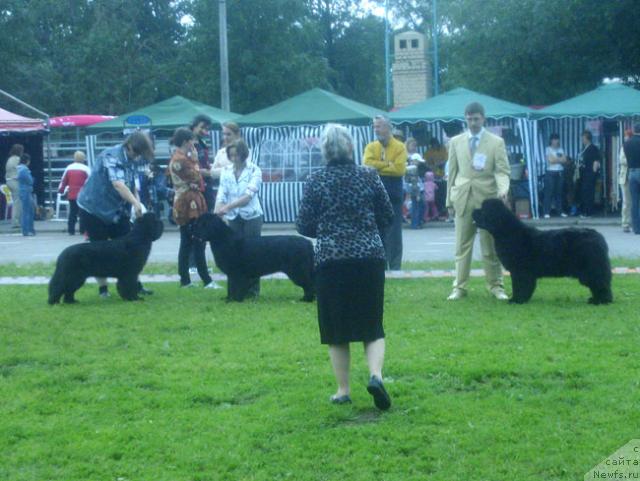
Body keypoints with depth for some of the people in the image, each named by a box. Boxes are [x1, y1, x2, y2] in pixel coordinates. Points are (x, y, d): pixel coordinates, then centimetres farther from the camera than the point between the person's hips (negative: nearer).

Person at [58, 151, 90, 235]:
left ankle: (71, 230, 6)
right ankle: (83, 230, 3)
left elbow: (63, 181, 13)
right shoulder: (85, 169, -5)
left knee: (72, 213, 8)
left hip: (71, 195, 4)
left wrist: (60, 190, 23)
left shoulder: (69, 168, 7)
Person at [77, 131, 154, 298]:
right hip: (93, 208, -7)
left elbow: (132, 187, 11)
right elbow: (118, 184, -35)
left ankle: (134, 284, 10)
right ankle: (102, 287, 10)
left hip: (117, 210, 7)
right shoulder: (111, 156, -22)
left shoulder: (131, 160, 4)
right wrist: (136, 203, -44)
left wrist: (138, 207, -6)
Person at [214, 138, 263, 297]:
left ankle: (253, 289, 10)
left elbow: (248, 195, -21)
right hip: (233, 218, 3)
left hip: (251, 217, -3)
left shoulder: (254, 171, -10)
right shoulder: (226, 171, 2)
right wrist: (217, 212, -21)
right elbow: (221, 194, -4)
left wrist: (228, 206, -31)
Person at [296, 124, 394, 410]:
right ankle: (375, 375, -14)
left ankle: (343, 390, 13)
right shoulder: (369, 176, 0)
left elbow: (304, 227, -2)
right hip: (370, 257, 1)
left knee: (336, 328, 10)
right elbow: (388, 218, 6)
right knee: (372, 325, 9)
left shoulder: (316, 182, -4)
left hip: (331, 260, -1)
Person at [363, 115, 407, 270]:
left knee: (394, 232, 0)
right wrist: (388, 164, -12)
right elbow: (367, 165, -10)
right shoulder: (370, 147, 7)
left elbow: (400, 169, -14)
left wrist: (378, 167, -10)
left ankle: (395, 267, 6)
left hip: (394, 193, -2)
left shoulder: (399, 147, -1)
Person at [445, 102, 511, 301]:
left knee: (491, 246, 2)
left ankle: (495, 286, 11)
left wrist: (503, 189, -21)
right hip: (463, 199, 2)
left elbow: (502, 171, -2)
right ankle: (459, 286, 8)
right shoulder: (456, 142, 10)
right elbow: (452, 172, 11)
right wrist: (449, 200, 8)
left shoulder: (496, 142, 3)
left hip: (487, 198, -2)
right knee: (462, 245, 3)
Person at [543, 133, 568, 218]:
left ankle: (560, 211, 7)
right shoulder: (548, 149, 1)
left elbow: (565, 160, 6)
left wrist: (556, 160, -8)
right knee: (549, 192, -8)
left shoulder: (560, 149, 17)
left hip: (560, 173, 5)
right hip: (551, 172, -5)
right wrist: (560, 159, 0)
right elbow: (551, 160, -11)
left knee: (559, 192, 4)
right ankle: (547, 212, -8)